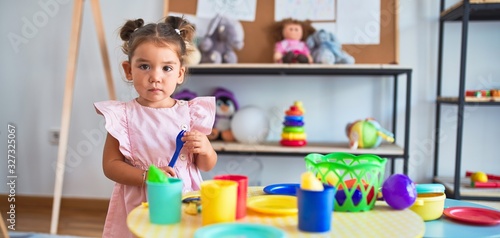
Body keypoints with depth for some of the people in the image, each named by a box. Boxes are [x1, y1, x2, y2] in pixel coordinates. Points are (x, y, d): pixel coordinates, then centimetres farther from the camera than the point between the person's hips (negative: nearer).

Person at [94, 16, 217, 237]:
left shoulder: (189, 112, -4)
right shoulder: (123, 115, -8)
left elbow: (207, 166, 5)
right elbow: (110, 165, -7)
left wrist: (205, 149, -16)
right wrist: (146, 176, -21)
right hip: (138, 206, -1)